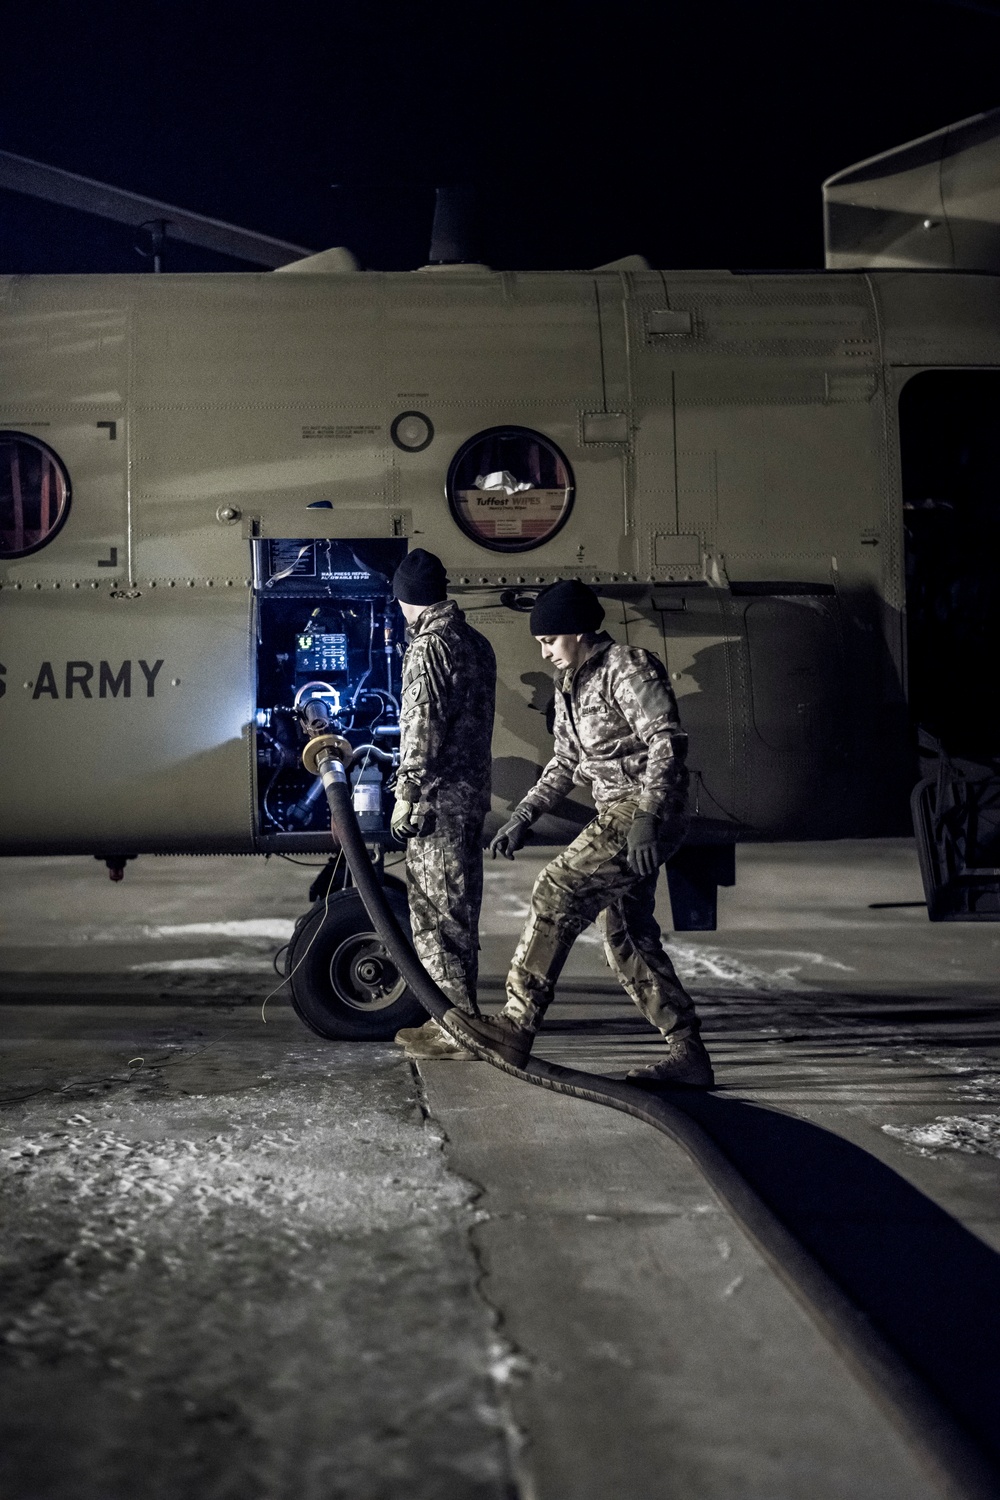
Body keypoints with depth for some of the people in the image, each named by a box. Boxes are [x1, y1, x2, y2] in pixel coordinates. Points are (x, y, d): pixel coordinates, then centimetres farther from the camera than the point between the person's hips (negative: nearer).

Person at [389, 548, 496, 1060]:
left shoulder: (429, 648, -13)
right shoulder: (477, 643, 13)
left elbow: (423, 725, -18)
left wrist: (406, 794, -15)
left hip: (437, 798, -9)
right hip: (473, 792, 9)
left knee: (436, 909, -4)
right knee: (459, 907, 15)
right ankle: (462, 1012, 24)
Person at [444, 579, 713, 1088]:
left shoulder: (629, 669, -11)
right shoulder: (569, 686, 18)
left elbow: (667, 742, -20)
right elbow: (564, 762, 25)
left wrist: (646, 817, -27)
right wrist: (522, 817, 16)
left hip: (645, 814, -10)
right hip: (618, 815, 10)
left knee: (557, 892, -18)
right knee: (625, 934, 7)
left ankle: (517, 1025, -16)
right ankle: (687, 1054, 12)